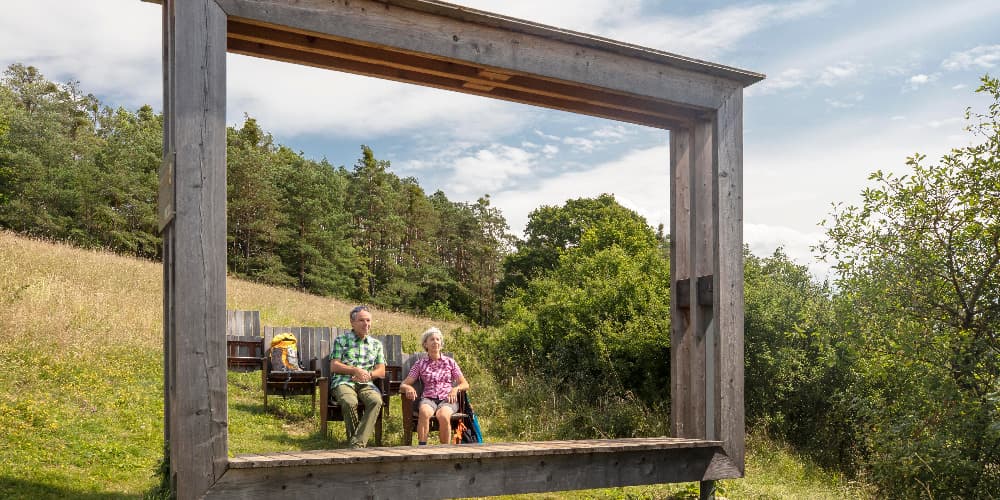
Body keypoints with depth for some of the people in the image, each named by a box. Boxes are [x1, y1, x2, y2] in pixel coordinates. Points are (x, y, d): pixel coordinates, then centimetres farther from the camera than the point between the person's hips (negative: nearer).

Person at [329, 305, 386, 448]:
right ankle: (353, 439, -15)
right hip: (343, 382, -2)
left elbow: (381, 372, 14)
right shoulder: (341, 340, 12)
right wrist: (355, 370, -10)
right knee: (350, 402, -37)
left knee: (376, 400, -33)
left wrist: (368, 374, -7)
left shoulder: (376, 344, 21)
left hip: (366, 384, 2)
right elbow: (334, 367, 3)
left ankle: (357, 443, -35)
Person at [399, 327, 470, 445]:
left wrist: (456, 388, -10)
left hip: (447, 399, 0)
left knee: (443, 415, -36)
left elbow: (465, 384, 13)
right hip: (428, 398, 0)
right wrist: (408, 388, -15)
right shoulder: (420, 364, 16)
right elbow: (403, 384, 11)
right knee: (424, 412, -37)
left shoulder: (450, 362, 17)